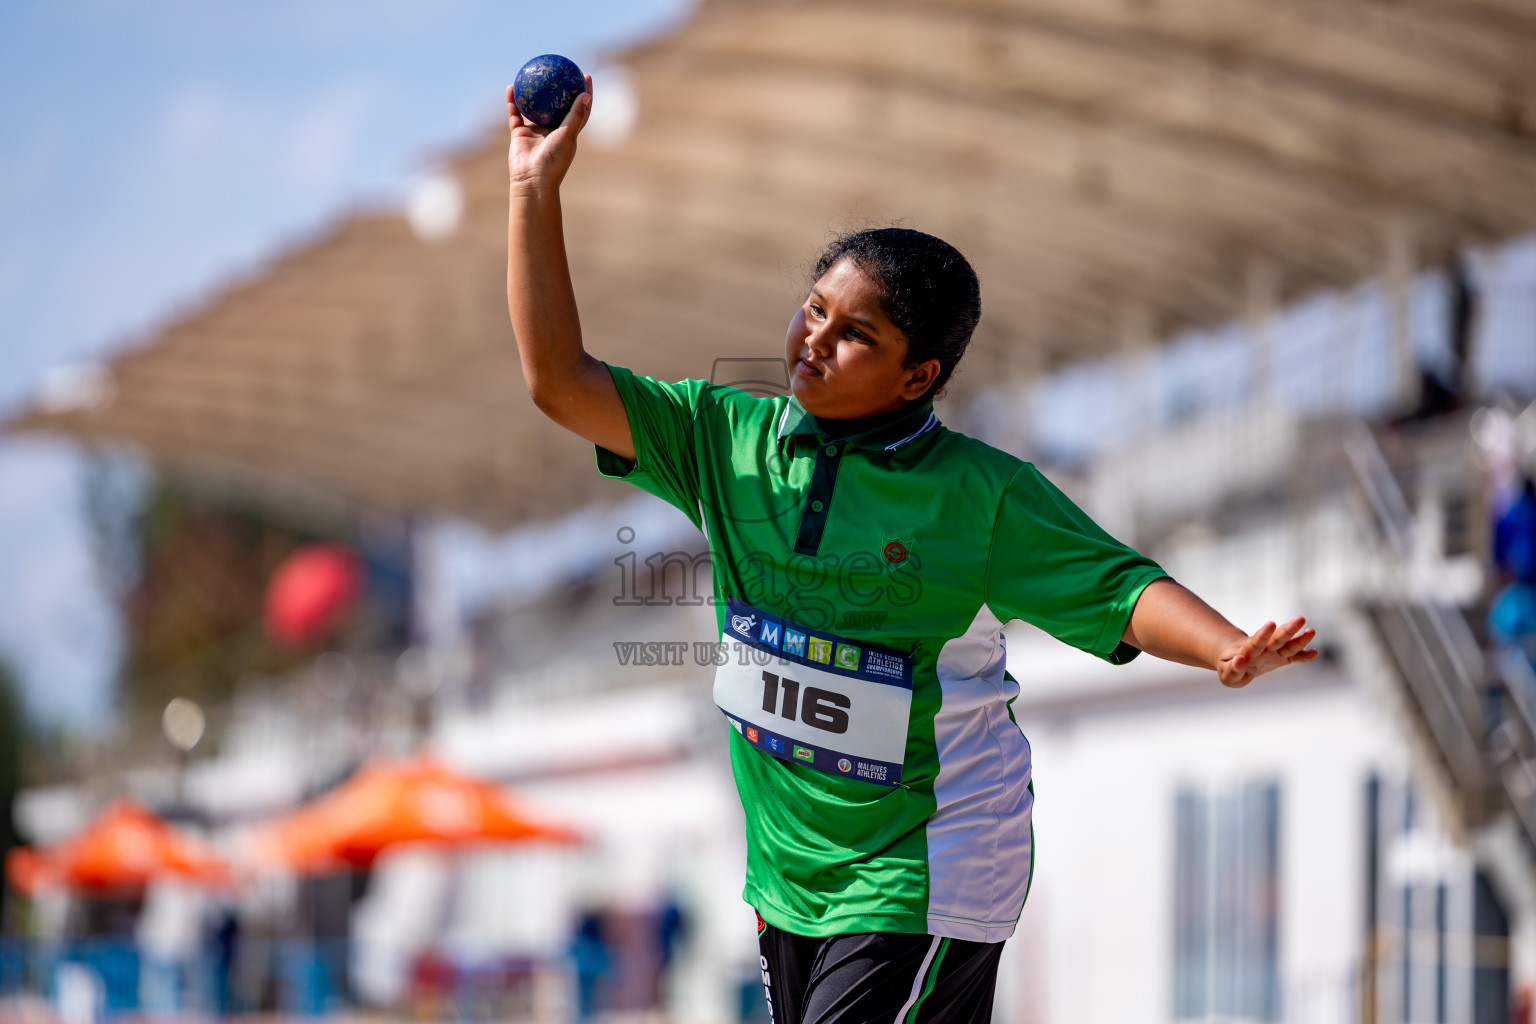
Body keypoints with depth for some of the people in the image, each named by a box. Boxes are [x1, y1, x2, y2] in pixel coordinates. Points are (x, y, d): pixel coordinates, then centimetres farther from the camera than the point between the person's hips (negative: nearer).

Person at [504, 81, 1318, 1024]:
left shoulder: (981, 493, -11)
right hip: (788, 874, 6)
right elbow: (561, 381, -2)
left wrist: (1231, 650, -35)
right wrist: (537, 191, -8)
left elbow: (1119, 590, -15)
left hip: (923, 884, -6)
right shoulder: (729, 439, 0)